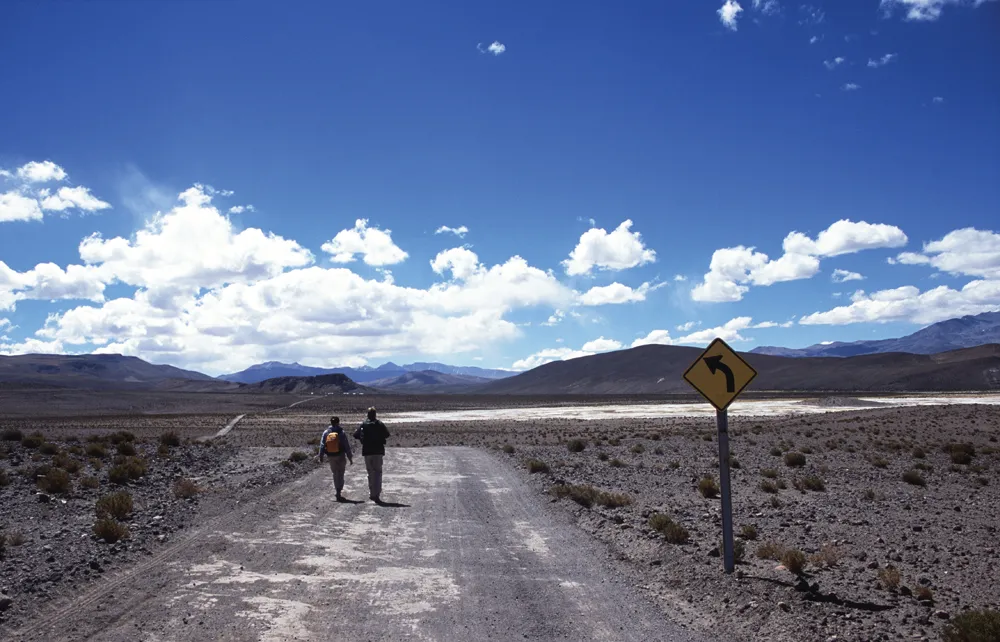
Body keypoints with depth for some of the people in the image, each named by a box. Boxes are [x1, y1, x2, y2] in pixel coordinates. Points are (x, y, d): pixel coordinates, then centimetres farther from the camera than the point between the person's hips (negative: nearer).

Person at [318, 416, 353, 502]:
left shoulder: (326, 433, -2)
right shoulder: (342, 433, -10)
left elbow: (322, 445, -1)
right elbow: (347, 446, -8)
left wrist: (321, 457, 5)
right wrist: (350, 458, -1)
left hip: (331, 456, 3)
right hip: (340, 456, -3)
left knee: (335, 473, 17)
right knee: (340, 474, 4)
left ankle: (338, 490, 24)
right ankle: (338, 492, -4)